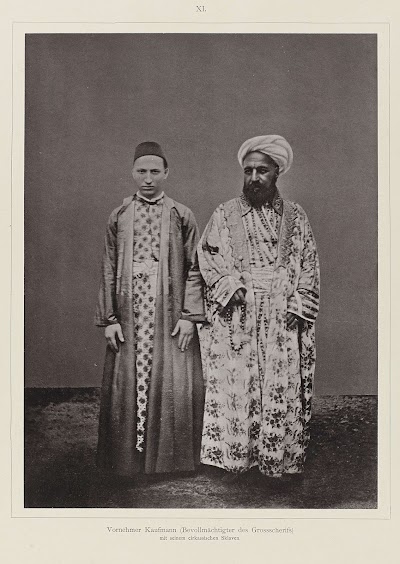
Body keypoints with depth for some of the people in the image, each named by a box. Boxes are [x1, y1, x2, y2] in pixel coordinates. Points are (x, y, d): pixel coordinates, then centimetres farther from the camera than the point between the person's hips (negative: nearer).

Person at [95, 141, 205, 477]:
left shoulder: (182, 216, 3)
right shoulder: (119, 217, 8)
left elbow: (193, 270, 1)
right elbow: (109, 271, 7)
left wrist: (189, 315, -7)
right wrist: (109, 318, 1)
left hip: (169, 313, -1)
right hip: (130, 314, 2)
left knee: (174, 384, 0)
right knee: (127, 384, 5)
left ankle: (171, 458, 17)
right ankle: (129, 458, 21)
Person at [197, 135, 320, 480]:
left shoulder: (295, 216, 11)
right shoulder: (225, 214, 9)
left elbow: (309, 263, 8)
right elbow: (208, 257, 3)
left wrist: (299, 302, -5)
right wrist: (231, 284, -13)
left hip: (283, 317, 1)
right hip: (237, 317, -1)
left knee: (283, 387, 1)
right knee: (236, 384, -2)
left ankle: (283, 462, 12)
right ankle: (234, 459, 9)